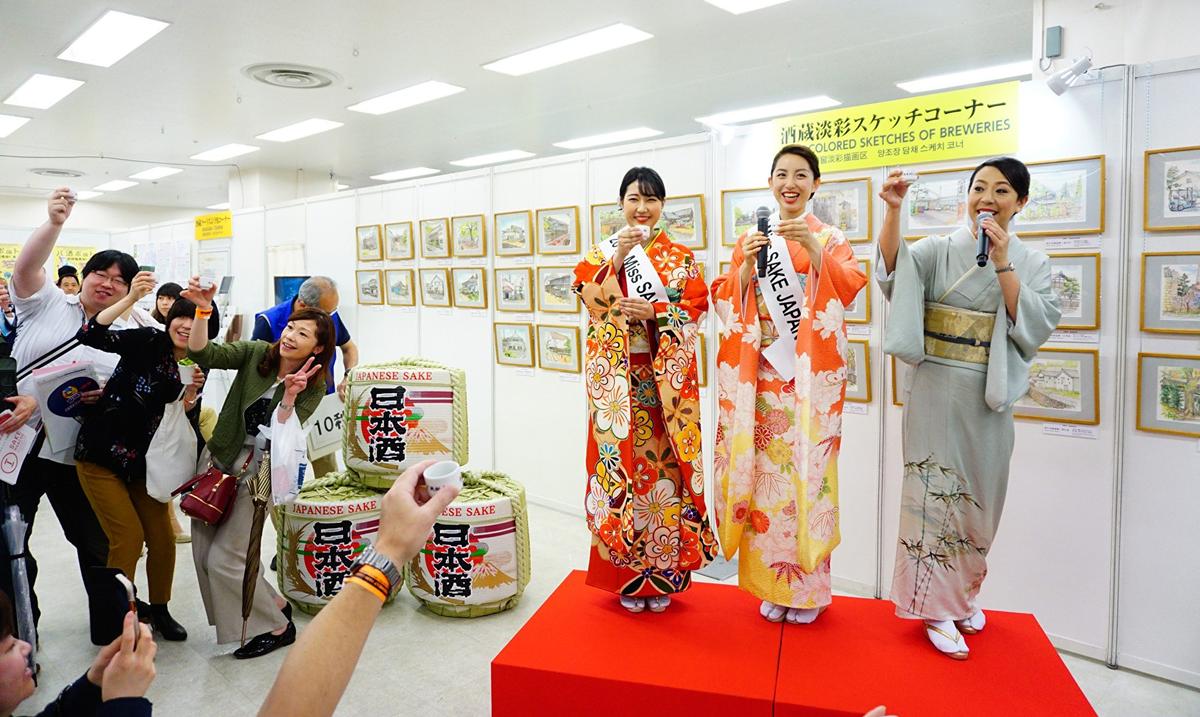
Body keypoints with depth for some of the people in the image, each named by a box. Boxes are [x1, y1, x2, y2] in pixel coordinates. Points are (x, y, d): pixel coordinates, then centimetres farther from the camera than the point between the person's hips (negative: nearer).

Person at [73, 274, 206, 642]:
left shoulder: (199, 367, 1)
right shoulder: (148, 342, -12)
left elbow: (185, 422, 1)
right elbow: (90, 335, -28)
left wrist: (191, 394, -19)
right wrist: (131, 298, -37)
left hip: (144, 461, 5)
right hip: (102, 456, -5)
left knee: (163, 538, 5)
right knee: (129, 537, -6)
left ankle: (159, 610, 27)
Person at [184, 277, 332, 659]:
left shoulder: (313, 388, -13)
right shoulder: (257, 353, -6)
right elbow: (203, 354, -18)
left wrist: (290, 395, -35)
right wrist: (203, 310, -32)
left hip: (259, 476, -4)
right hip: (221, 462, 5)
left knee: (223, 559, -5)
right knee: (203, 552, 7)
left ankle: (278, 627, 16)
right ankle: (275, 605, 25)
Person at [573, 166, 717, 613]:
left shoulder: (681, 257, 10)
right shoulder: (602, 252, 9)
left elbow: (695, 308, 1)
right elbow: (592, 300, -7)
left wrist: (655, 312, -14)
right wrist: (617, 257, -18)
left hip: (667, 378, 1)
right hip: (616, 377, 0)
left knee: (664, 462, 1)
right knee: (621, 460, -1)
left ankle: (662, 574, 17)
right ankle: (626, 575, 14)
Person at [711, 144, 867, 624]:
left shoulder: (829, 237, 7)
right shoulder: (750, 239, 13)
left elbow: (850, 288, -10)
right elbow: (727, 300, 5)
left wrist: (814, 249, -23)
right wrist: (746, 265, -11)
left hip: (811, 375, -2)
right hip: (762, 372, 2)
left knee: (806, 469, -2)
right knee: (764, 468, 2)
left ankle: (808, 586, 14)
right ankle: (771, 583, 16)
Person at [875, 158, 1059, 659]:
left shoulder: (1032, 262, 6)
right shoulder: (939, 249, 1)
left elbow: (1036, 326, -8)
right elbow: (892, 271, -19)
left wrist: (1002, 264, -15)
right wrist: (893, 209, -31)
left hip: (989, 397, 3)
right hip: (936, 390, -2)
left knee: (978, 495, 13)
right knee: (934, 491, 0)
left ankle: (963, 593, 34)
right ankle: (937, 607, 14)